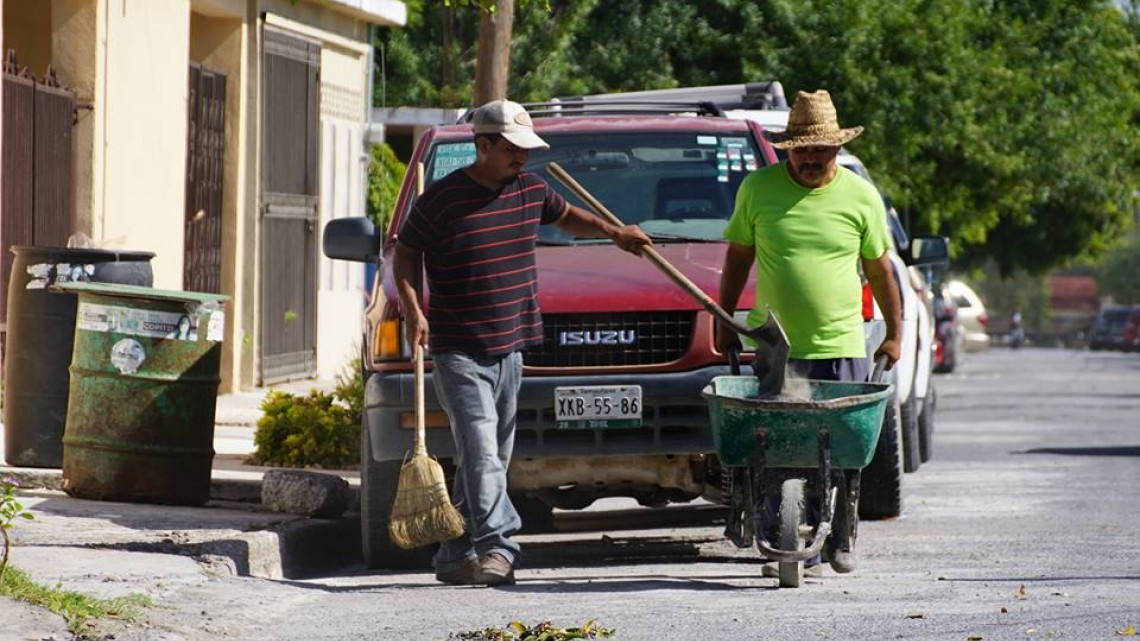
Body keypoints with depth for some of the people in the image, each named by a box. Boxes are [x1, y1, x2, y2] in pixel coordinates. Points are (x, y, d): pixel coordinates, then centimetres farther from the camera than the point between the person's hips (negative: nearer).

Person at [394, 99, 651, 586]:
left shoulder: (531, 190, 9)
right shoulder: (442, 198, -8)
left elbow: (566, 216, 30)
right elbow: (405, 256, 2)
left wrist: (614, 233, 15)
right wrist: (413, 311, -12)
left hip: (509, 349, 6)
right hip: (459, 353, -6)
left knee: (490, 460, 8)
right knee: (480, 453, -17)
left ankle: (455, 556, 15)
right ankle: (497, 547, -23)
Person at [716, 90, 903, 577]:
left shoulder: (861, 197, 4)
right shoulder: (758, 189, 3)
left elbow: (880, 270, 12)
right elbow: (738, 258, 12)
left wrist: (895, 333, 12)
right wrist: (726, 324, 9)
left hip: (840, 347, 0)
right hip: (774, 347, 0)